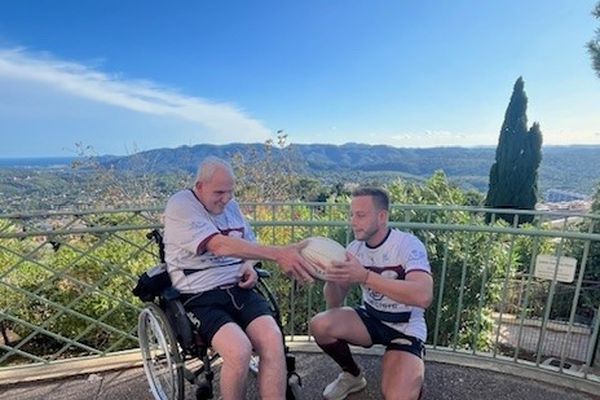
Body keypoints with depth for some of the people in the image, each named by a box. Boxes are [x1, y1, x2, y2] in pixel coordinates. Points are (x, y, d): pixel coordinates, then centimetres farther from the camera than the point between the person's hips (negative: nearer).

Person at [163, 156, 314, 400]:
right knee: (240, 350, -28)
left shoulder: (230, 206, 11)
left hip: (238, 290, 5)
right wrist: (278, 254, -35)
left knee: (273, 341, -21)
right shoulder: (180, 206, -10)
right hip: (199, 298, -5)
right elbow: (220, 246, -26)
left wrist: (249, 267, -1)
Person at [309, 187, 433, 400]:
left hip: (405, 328, -4)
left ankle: (412, 375, 14)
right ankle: (353, 375, 9)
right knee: (320, 324, -21)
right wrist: (332, 279, -27)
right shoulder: (354, 248, -5)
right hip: (370, 318, 4)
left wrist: (365, 276, -40)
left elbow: (423, 296, -37)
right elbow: (334, 305, -4)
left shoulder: (408, 244, -20)